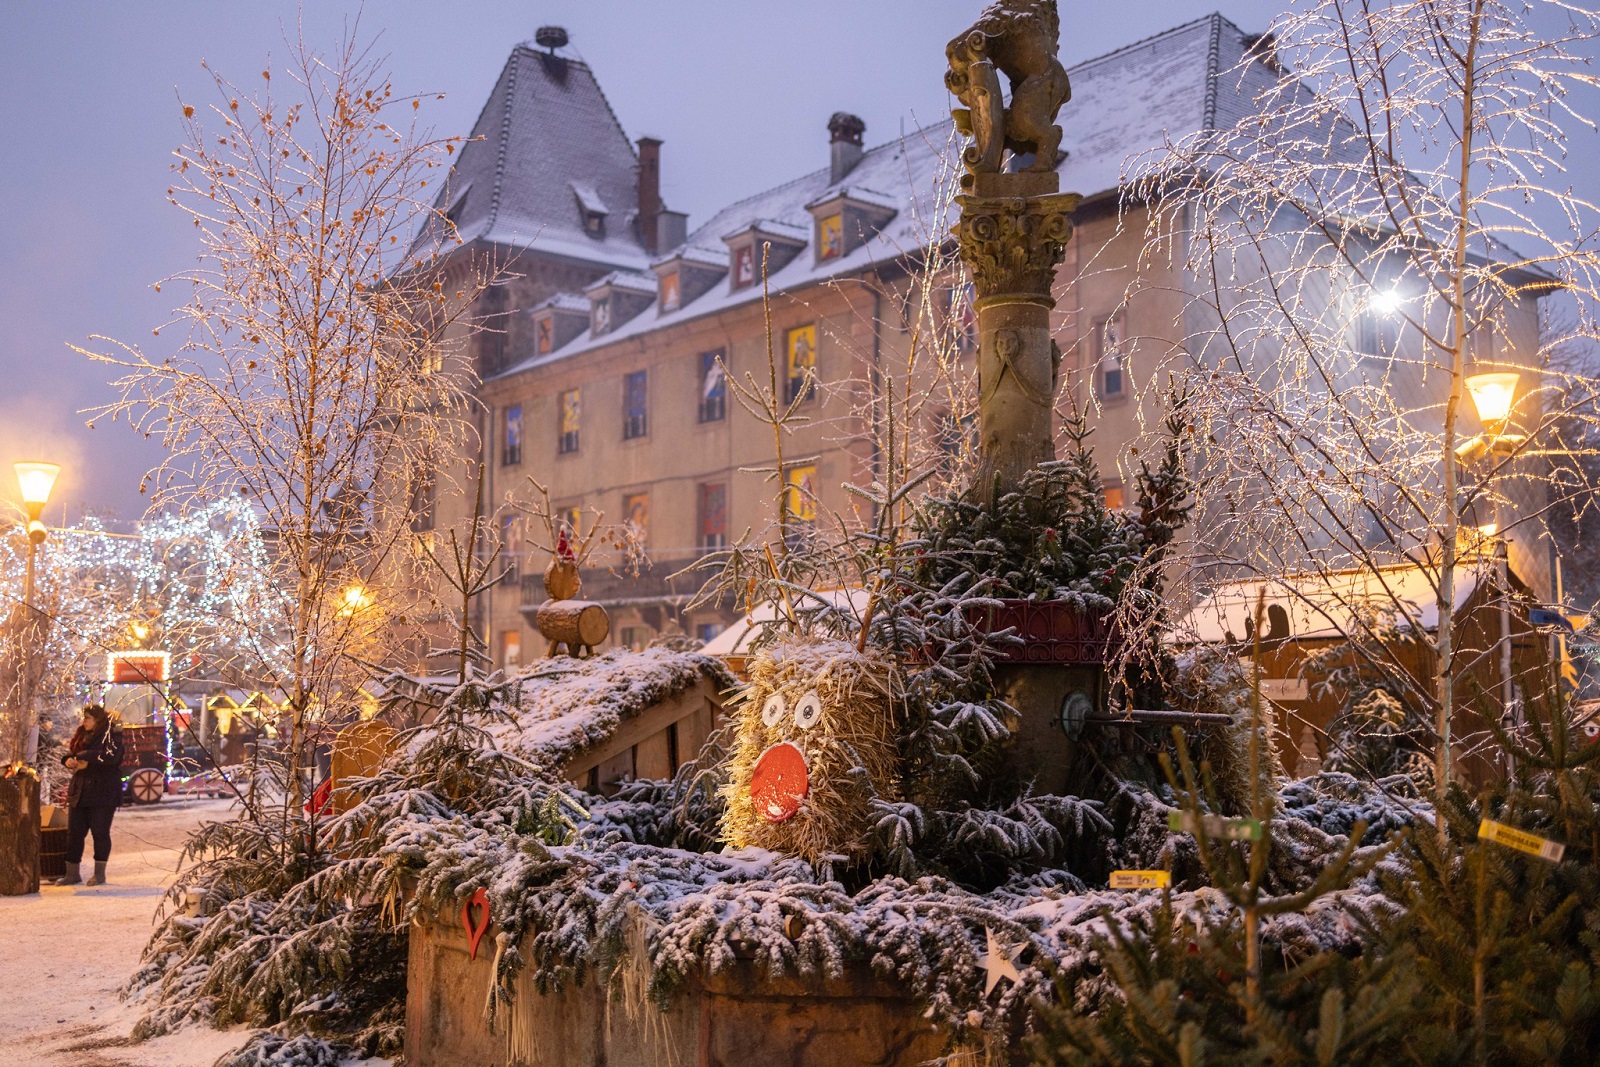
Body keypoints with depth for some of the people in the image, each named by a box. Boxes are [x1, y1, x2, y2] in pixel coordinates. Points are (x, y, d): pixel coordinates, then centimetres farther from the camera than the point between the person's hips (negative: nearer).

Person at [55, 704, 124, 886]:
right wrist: (68, 760, -2)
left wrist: (84, 756, -19)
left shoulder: (111, 735, -8)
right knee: (74, 832, 7)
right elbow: (71, 753, 22)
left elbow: (111, 756, -23)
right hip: (79, 791, 7)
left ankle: (100, 874, 10)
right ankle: (72, 873, 14)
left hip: (103, 793, -7)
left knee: (100, 832, 0)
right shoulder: (82, 735, 15)